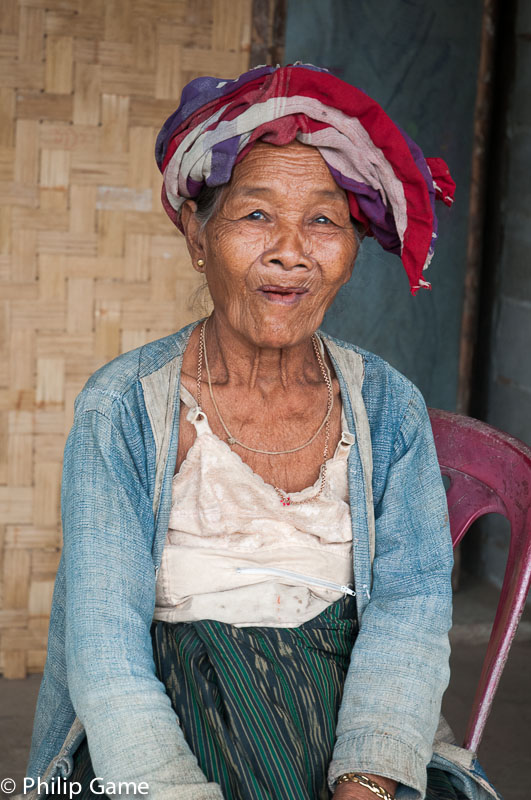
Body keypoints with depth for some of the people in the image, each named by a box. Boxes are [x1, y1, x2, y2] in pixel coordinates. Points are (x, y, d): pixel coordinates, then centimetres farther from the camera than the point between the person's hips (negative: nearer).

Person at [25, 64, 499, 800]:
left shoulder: (390, 408, 3)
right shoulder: (122, 410, -6)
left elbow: (411, 601, -5)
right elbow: (105, 645, -11)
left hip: (349, 705, 3)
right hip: (162, 730, -2)